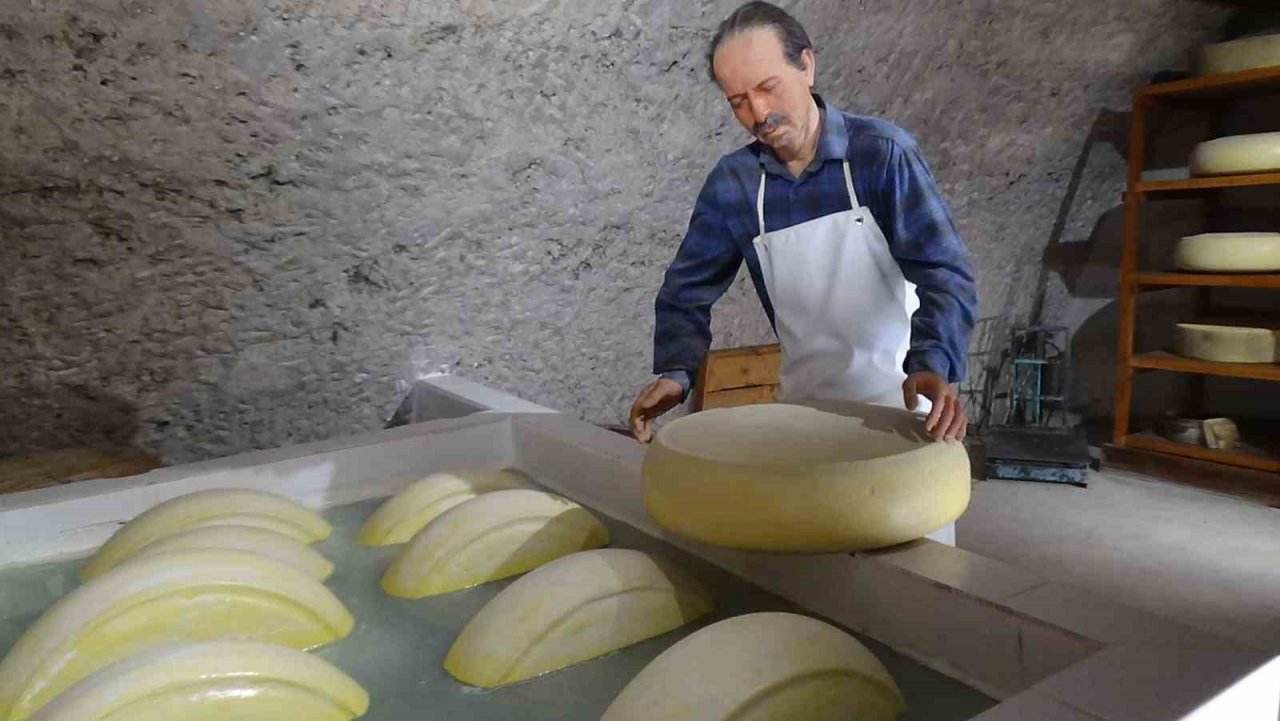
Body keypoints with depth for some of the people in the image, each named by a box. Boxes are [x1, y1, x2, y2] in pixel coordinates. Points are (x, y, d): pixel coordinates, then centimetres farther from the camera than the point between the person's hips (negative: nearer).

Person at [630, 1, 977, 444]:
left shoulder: (883, 153, -14)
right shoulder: (731, 183, -4)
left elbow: (944, 271, -20)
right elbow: (687, 291, 0)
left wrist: (931, 364, -37)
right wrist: (674, 372, -18)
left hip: (900, 401, -2)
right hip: (803, 405, 3)